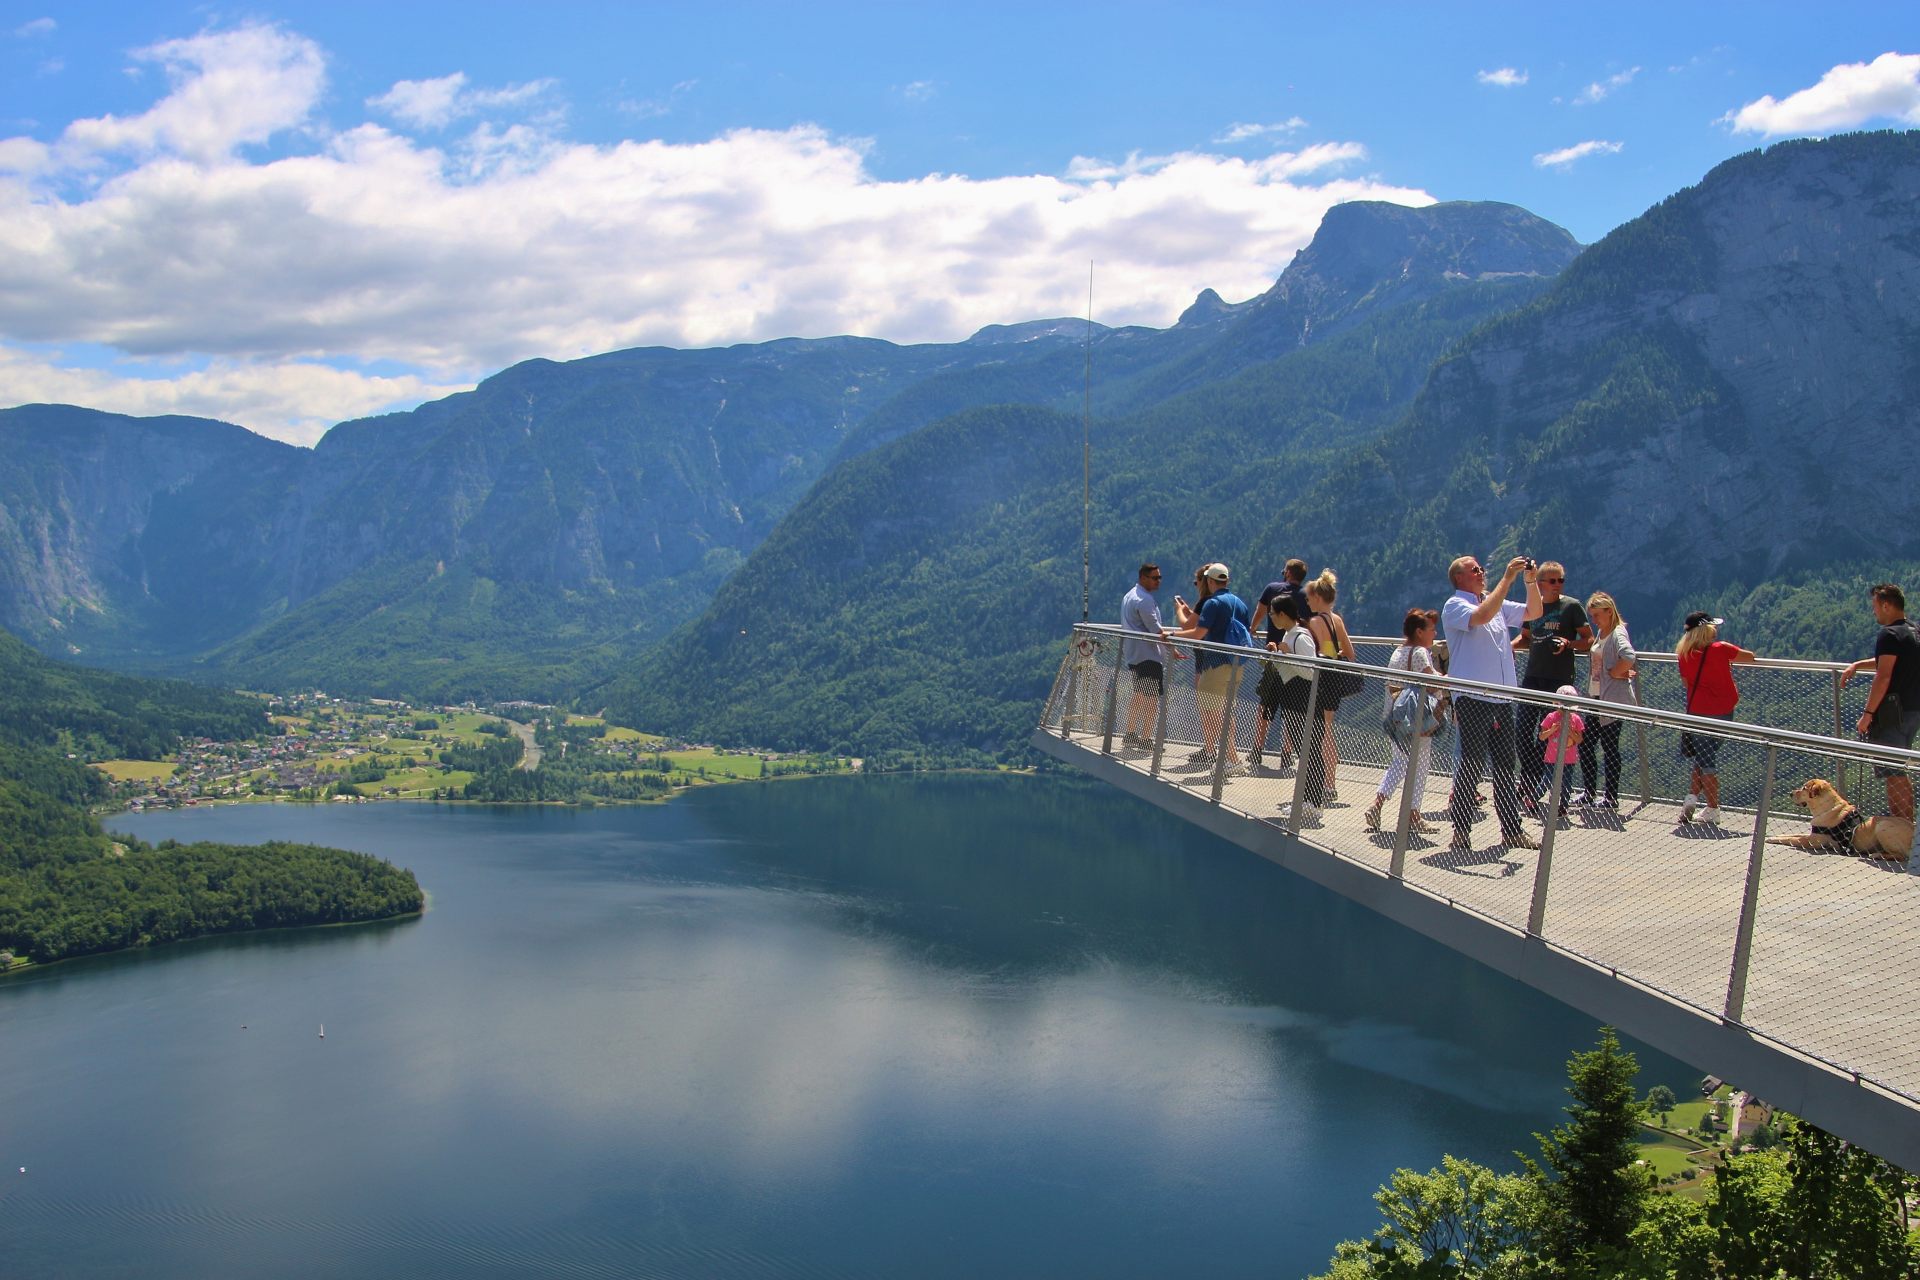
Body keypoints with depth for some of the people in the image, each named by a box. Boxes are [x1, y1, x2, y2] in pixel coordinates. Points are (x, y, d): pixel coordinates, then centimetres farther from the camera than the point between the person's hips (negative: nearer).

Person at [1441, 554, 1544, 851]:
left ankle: (1512, 830, 16)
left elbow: (1533, 612, 19)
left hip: (1502, 698, 7)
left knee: (1505, 765, 10)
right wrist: (1507, 578, -22)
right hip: (1472, 698, -7)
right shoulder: (1454, 606, -5)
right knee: (1472, 765, -6)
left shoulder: (1498, 603, 18)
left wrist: (1531, 581, 4)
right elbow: (1483, 616, -25)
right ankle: (1461, 831, 1)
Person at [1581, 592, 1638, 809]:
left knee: (1609, 747, -1)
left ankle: (1612, 798, 9)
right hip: (1596, 698, 9)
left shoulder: (1618, 634, -15)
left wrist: (1614, 672, -19)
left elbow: (1629, 657, -33)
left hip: (1613, 700, -9)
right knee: (1585, 744, 10)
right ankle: (1591, 793, 20)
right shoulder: (1600, 633, 13)